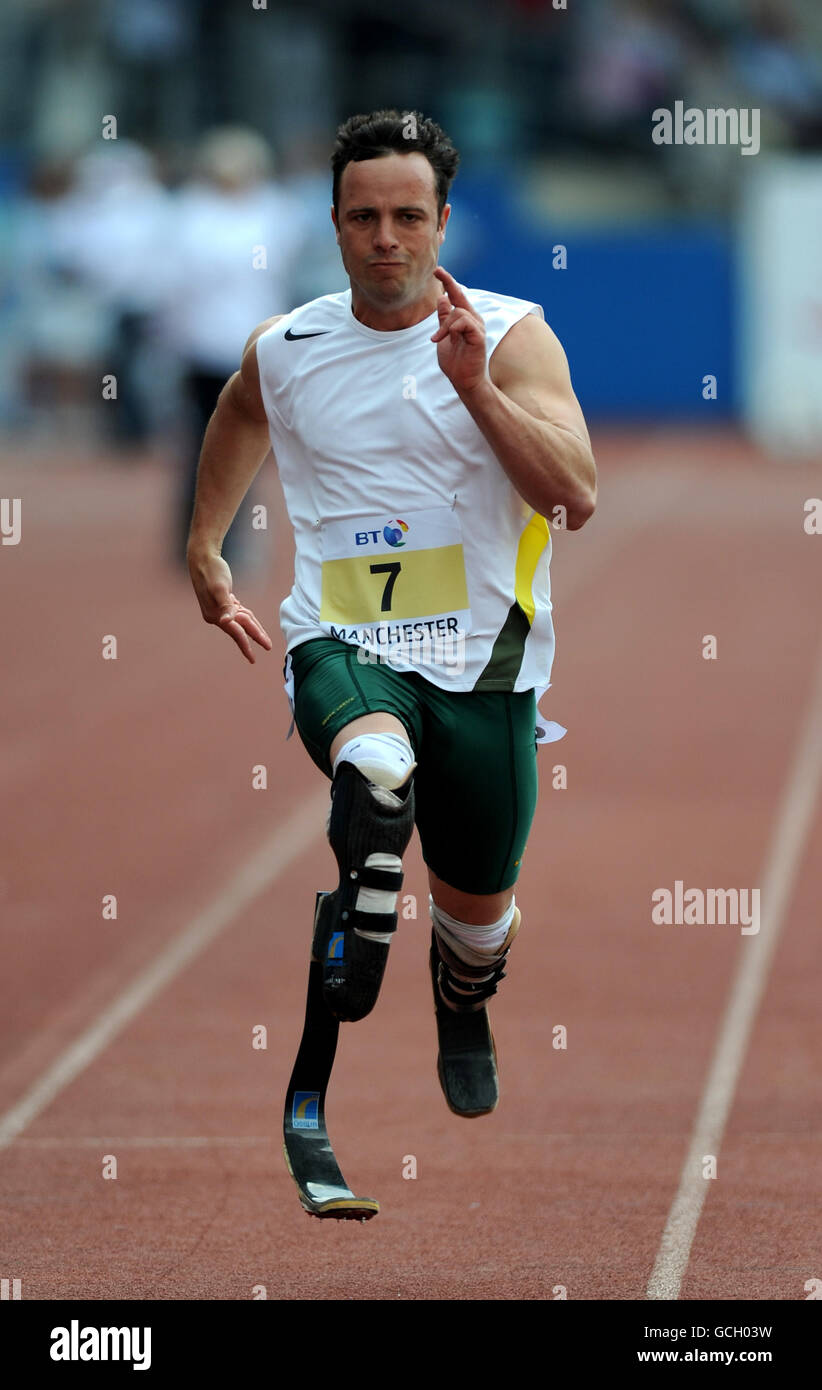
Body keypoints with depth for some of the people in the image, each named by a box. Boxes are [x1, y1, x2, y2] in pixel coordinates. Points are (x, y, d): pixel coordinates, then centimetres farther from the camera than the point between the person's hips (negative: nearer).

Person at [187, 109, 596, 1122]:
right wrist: (204, 554, 36)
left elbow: (576, 496, -17)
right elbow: (238, 418, 29)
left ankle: (463, 1016, 47)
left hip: (481, 656, 0)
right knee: (376, 771, -38)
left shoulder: (512, 337, -5)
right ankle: (357, 926, -14)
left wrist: (476, 386, -26)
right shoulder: (283, 352, 4)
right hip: (341, 645, 0)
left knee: (477, 905, 13)